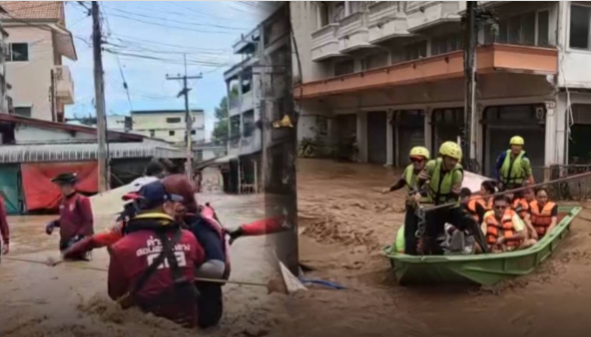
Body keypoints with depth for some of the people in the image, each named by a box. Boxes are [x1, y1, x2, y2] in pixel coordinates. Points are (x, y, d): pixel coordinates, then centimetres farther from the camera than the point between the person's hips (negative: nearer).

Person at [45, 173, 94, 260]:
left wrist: (78, 237, -22)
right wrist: (54, 223, 4)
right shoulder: (64, 200, 7)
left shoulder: (81, 200, -15)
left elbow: (88, 222, -16)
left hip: (78, 242, -8)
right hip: (65, 242, 8)